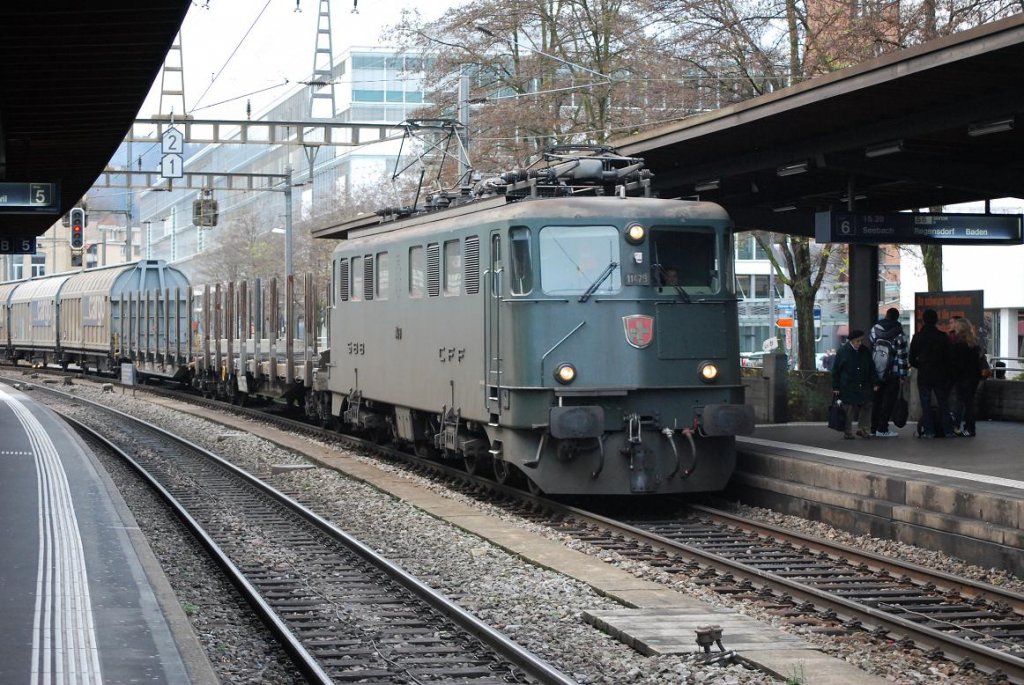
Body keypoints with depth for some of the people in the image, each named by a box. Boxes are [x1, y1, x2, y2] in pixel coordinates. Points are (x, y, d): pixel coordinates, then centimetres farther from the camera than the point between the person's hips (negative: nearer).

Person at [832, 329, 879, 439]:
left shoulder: (865, 351, 7)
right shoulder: (842, 352, -4)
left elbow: (872, 368, 14)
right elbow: (835, 371, 0)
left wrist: (874, 383, 8)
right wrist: (835, 387, -2)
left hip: (864, 387, 4)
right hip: (848, 388, -4)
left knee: (866, 407, 0)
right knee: (848, 410, 0)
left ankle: (863, 429, 11)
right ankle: (848, 433, 8)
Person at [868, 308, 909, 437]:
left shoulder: (874, 330, 2)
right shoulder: (899, 335, -10)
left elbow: (869, 349, 5)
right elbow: (902, 356, -11)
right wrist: (903, 375, -5)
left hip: (875, 373, 4)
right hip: (892, 374, -4)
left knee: (876, 400, 14)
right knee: (888, 401, 1)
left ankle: (874, 427, 16)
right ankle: (882, 429, -3)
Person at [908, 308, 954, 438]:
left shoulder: (917, 337, -4)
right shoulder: (943, 337, -3)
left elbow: (912, 359, -1)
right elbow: (949, 357, -1)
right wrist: (947, 372, 10)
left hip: (924, 375, -1)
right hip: (941, 375, 1)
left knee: (926, 404, 2)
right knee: (943, 403, 8)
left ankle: (929, 431, -3)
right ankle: (948, 430, 7)